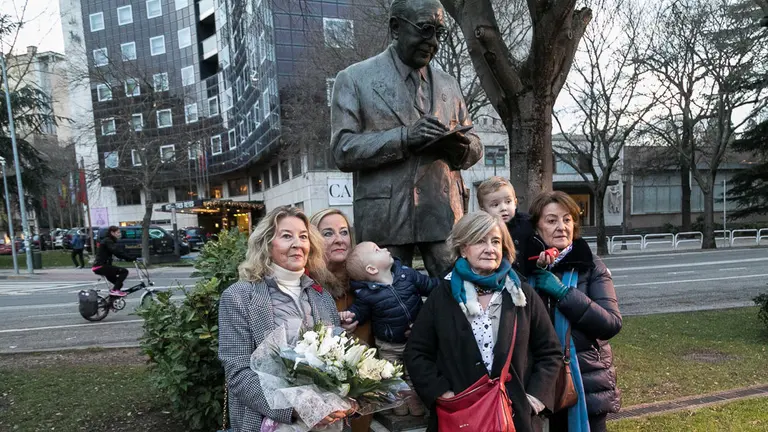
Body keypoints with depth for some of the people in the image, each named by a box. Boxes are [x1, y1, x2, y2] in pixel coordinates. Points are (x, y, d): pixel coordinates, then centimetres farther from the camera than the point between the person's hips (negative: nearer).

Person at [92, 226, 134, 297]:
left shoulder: (109, 241, 18)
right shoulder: (108, 241, -13)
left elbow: (117, 252, 18)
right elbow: (118, 252, -27)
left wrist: (129, 258, 6)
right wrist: (131, 258, -31)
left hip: (99, 267, 10)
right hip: (100, 267, -10)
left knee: (118, 283, 15)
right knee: (124, 271, -17)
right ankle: (115, 290, -16)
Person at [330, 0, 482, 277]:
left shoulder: (448, 84, 15)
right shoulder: (354, 79, 2)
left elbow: (474, 149, 17)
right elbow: (343, 151, -6)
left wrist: (461, 147, -7)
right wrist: (404, 136, -18)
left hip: (444, 215, 4)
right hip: (384, 219, -3)